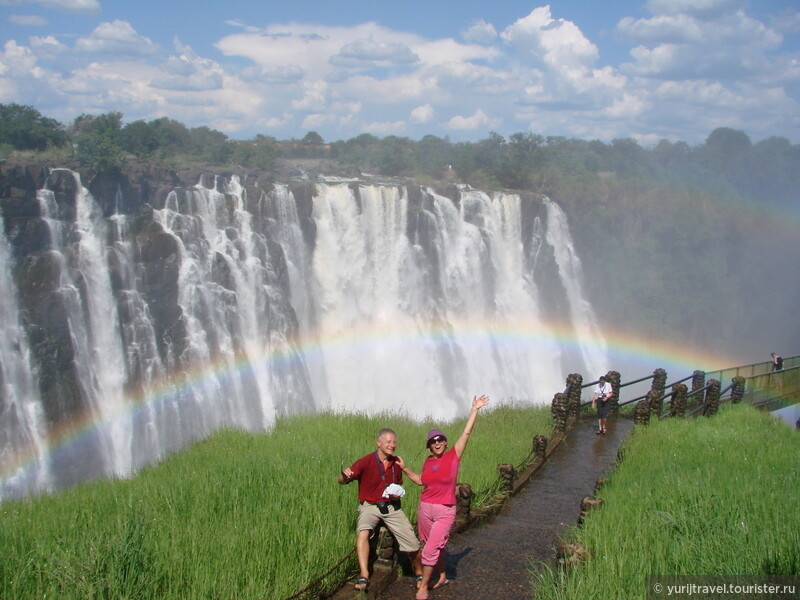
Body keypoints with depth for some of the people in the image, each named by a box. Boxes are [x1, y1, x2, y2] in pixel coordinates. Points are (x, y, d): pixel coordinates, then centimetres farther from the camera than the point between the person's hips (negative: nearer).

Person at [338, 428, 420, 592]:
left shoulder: (396, 463, 5)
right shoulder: (366, 461, -11)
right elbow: (342, 481, -14)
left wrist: (398, 493, 1)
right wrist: (344, 475, -38)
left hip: (392, 507, 4)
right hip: (370, 506, -4)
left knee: (412, 543, -1)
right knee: (363, 532, -34)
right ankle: (363, 577, -39)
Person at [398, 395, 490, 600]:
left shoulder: (453, 456, -8)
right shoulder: (428, 461, 4)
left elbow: (466, 432, -11)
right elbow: (420, 480, 18)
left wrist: (475, 410, -12)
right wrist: (404, 468, 9)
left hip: (445, 512, -4)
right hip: (425, 508, 5)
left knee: (431, 548, -7)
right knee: (434, 546, 16)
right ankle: (442, 577, 35)